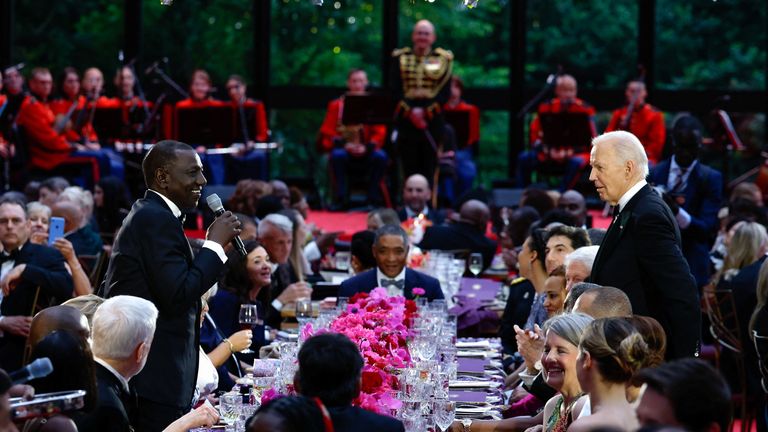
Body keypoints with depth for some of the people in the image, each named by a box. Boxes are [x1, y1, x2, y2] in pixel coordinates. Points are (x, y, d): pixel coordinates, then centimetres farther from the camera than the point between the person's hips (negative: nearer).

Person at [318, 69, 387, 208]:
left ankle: (374, 200, -21)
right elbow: (327, 131, 0)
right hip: (344, 150, 0)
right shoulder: (336, 105, 4)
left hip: (366, 153, 1)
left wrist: (367, 147, -19)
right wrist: (344, 144, -19)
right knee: (337, 155, -34)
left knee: (380, 156, -30)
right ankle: (340, 201, -25)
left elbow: (380, 132, 0)